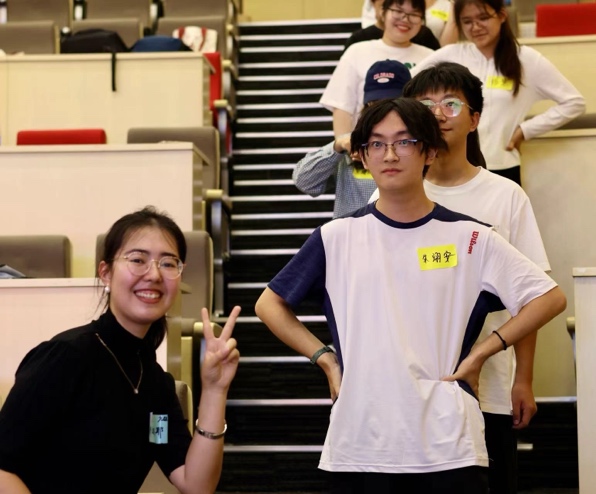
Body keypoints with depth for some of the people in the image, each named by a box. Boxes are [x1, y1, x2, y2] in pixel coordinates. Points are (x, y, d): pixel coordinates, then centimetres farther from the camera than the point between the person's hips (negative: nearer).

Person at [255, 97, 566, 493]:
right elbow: (270, 304, 14)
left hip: (449, 446, -1)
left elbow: (549, 297, 5)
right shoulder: (336, 238, 5)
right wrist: (324, 359, 4)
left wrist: (478, 354, 0)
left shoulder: (470, 238, 3)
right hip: (357, 444, 1)